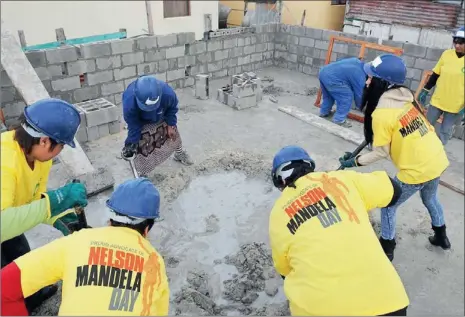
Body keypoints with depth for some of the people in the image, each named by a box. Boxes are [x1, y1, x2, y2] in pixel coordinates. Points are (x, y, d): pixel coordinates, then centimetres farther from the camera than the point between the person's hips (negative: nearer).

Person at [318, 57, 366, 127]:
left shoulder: (359, 63, 22)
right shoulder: (360, 76, 0)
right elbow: (358, 94, 10)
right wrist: (360, 106, 27)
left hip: (323, 71, 9)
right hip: (331, 77, -9)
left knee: (328, 96, 29)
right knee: (347, 97, 0)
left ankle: (324, 112, 42)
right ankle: (339, 120, 3)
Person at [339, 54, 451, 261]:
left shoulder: (381, 113, -23)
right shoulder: (407, 97, -1)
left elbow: (381, 152, -14)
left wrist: (355, 162, -4)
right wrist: (378, 134, 17)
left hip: (416, 170, -8)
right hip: (438, 160, 8)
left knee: (388, 205, 14)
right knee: (430, 199, 33)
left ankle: (387, 248, 28)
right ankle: (441, 236, 54)